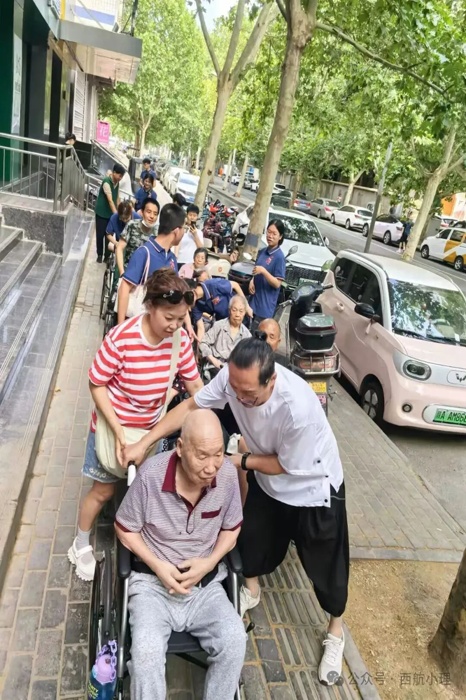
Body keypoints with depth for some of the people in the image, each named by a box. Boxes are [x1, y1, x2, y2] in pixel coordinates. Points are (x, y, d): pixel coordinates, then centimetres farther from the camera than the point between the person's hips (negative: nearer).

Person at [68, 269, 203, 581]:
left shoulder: (180, 339, -16)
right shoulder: (121, 338, -30)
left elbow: (194, 383, -5)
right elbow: (97, 385, -21)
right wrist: (118, 430, -25)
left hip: (152, 427, 4)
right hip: (113, 426, -4)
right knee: (104, 490, 11)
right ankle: (81, 545, 38)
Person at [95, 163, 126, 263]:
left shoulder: (117, 183, 3)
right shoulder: (106, 182, -21)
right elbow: (110, 200, -29)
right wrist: (116, 214, -35)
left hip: (111, 213, 6)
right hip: (102, 213, -6)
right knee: (100, 235, 4)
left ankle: (107, 255, 19)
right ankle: (100, 255, 19)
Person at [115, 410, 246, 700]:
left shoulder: (228, 474, -14)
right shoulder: (151, 473, -20)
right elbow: (125, 529, -3)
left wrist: (209, 562, -11)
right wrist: (157, 565, -15)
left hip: (206, 584, 2)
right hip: (153, 582, -1)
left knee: (235, 641, -20)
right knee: (146, 651, -26)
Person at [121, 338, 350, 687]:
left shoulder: (299, 408, -43)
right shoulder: (233, 376, -28)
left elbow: (286, 465, -26)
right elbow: (190, 406, -14)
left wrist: (240, 460, -15)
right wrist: (143, 443, -17)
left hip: (312, 487, -5)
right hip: (266, 478, 5)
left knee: (324, 563, 12)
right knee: (254, 535, 22)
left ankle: (336, 632, 40)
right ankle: (251, 590, 54)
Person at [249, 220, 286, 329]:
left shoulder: (279, 257, -13)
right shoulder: (262, 251, 9)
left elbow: (277, 284, -16)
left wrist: (263, 271, -28)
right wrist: (252, 281, 1)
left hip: (265, 306, -7)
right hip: (254, 300, 7)